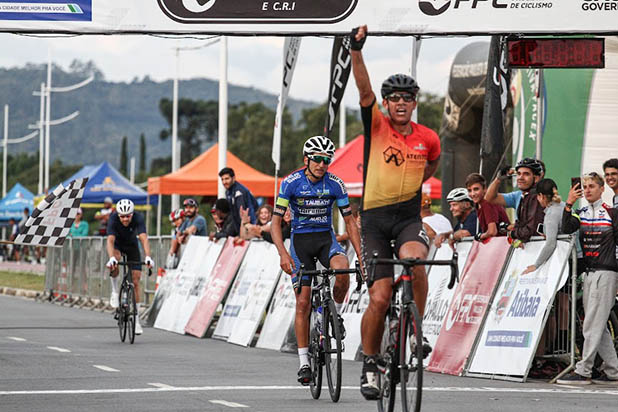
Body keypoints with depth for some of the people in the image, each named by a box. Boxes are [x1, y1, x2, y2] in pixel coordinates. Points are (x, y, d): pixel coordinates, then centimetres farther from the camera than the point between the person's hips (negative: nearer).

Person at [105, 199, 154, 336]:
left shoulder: (138, 219, -32)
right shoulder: (113, 219, -32)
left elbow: (144, 239, -43)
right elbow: (110, 240, -43)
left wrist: (148, 257, -59)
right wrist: (112, 258, -60)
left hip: (131, 245, 1)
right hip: (117, 244, -1)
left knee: (135, 281, -5)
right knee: (113, 266, -36)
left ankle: (136, 319, 1)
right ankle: (115, 291, -8)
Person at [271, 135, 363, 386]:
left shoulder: (335, 184, -9)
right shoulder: (291, 183, -13)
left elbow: (349, 221, -2)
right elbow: (275, 222, -14)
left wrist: (361, 256, -11)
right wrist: (283, 254, -28)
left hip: (326, 237, 1)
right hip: (300, 239, -1)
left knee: (342, 272, -33)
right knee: (303, 303, -5)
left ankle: (335, 314, -2)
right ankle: (304, 363, 3)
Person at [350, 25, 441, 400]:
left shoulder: (428, 138, 2)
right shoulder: (377, 126, -3)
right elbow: (365, 90, -18)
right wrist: (356, 50, -30)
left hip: (409, 217, 1)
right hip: (375, 218, -1)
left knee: (414, 260, -33)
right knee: (380, 297, -8)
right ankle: (370, 364, 10)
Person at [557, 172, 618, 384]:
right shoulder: (581, 213, 12)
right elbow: (567, 228, -5)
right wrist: (569, 204, -15)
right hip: (589, 273, 7)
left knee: (593, 324, -9)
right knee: (598, 326, 8)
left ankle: (583, 371, -11)